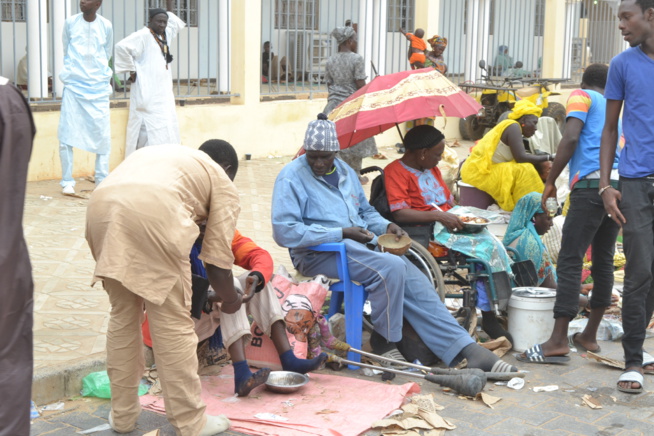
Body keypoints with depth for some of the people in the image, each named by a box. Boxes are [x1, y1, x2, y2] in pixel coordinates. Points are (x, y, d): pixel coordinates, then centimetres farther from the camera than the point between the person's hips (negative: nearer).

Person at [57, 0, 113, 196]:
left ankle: (102, 180, 10)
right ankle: (67, 181, 3)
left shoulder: (106, 26, 0)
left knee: (102, 134, 0)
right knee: (66, 135, -5)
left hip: (99, 87, 1)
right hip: (73, 86, 0)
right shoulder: (70, 23, 0)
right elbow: (66, 52, 13)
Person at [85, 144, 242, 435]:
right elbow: (217, 258, 17)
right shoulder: (223, 183, 24)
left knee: (122, 314, 19)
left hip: (101, 204, 6)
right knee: (173, 321, 6)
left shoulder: (153, 153, 40)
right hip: (154, 211, -5)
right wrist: (230, 300, 35)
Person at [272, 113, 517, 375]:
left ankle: (465, 351, -11)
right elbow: (284, 232, -16)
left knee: (414, 281, -13)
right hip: (320, 253, -7)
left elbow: (366, 211, 30)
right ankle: (384, 341, -9)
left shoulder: (344, 171, 18)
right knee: (390, 267, -30)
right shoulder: (292, 177, -6)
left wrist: (385, 226, 6)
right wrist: (341, 233, -18)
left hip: (361, 243, 7)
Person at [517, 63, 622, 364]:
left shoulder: (582, 97, 9)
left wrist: (550, 182, -3)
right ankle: (589, 336, 20)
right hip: (622, 184, 7)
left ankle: (559, 339, -15)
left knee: (570, 260, -9)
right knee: (603, 261, 12)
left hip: (591, 183, -7)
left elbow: (571, 139, -7)